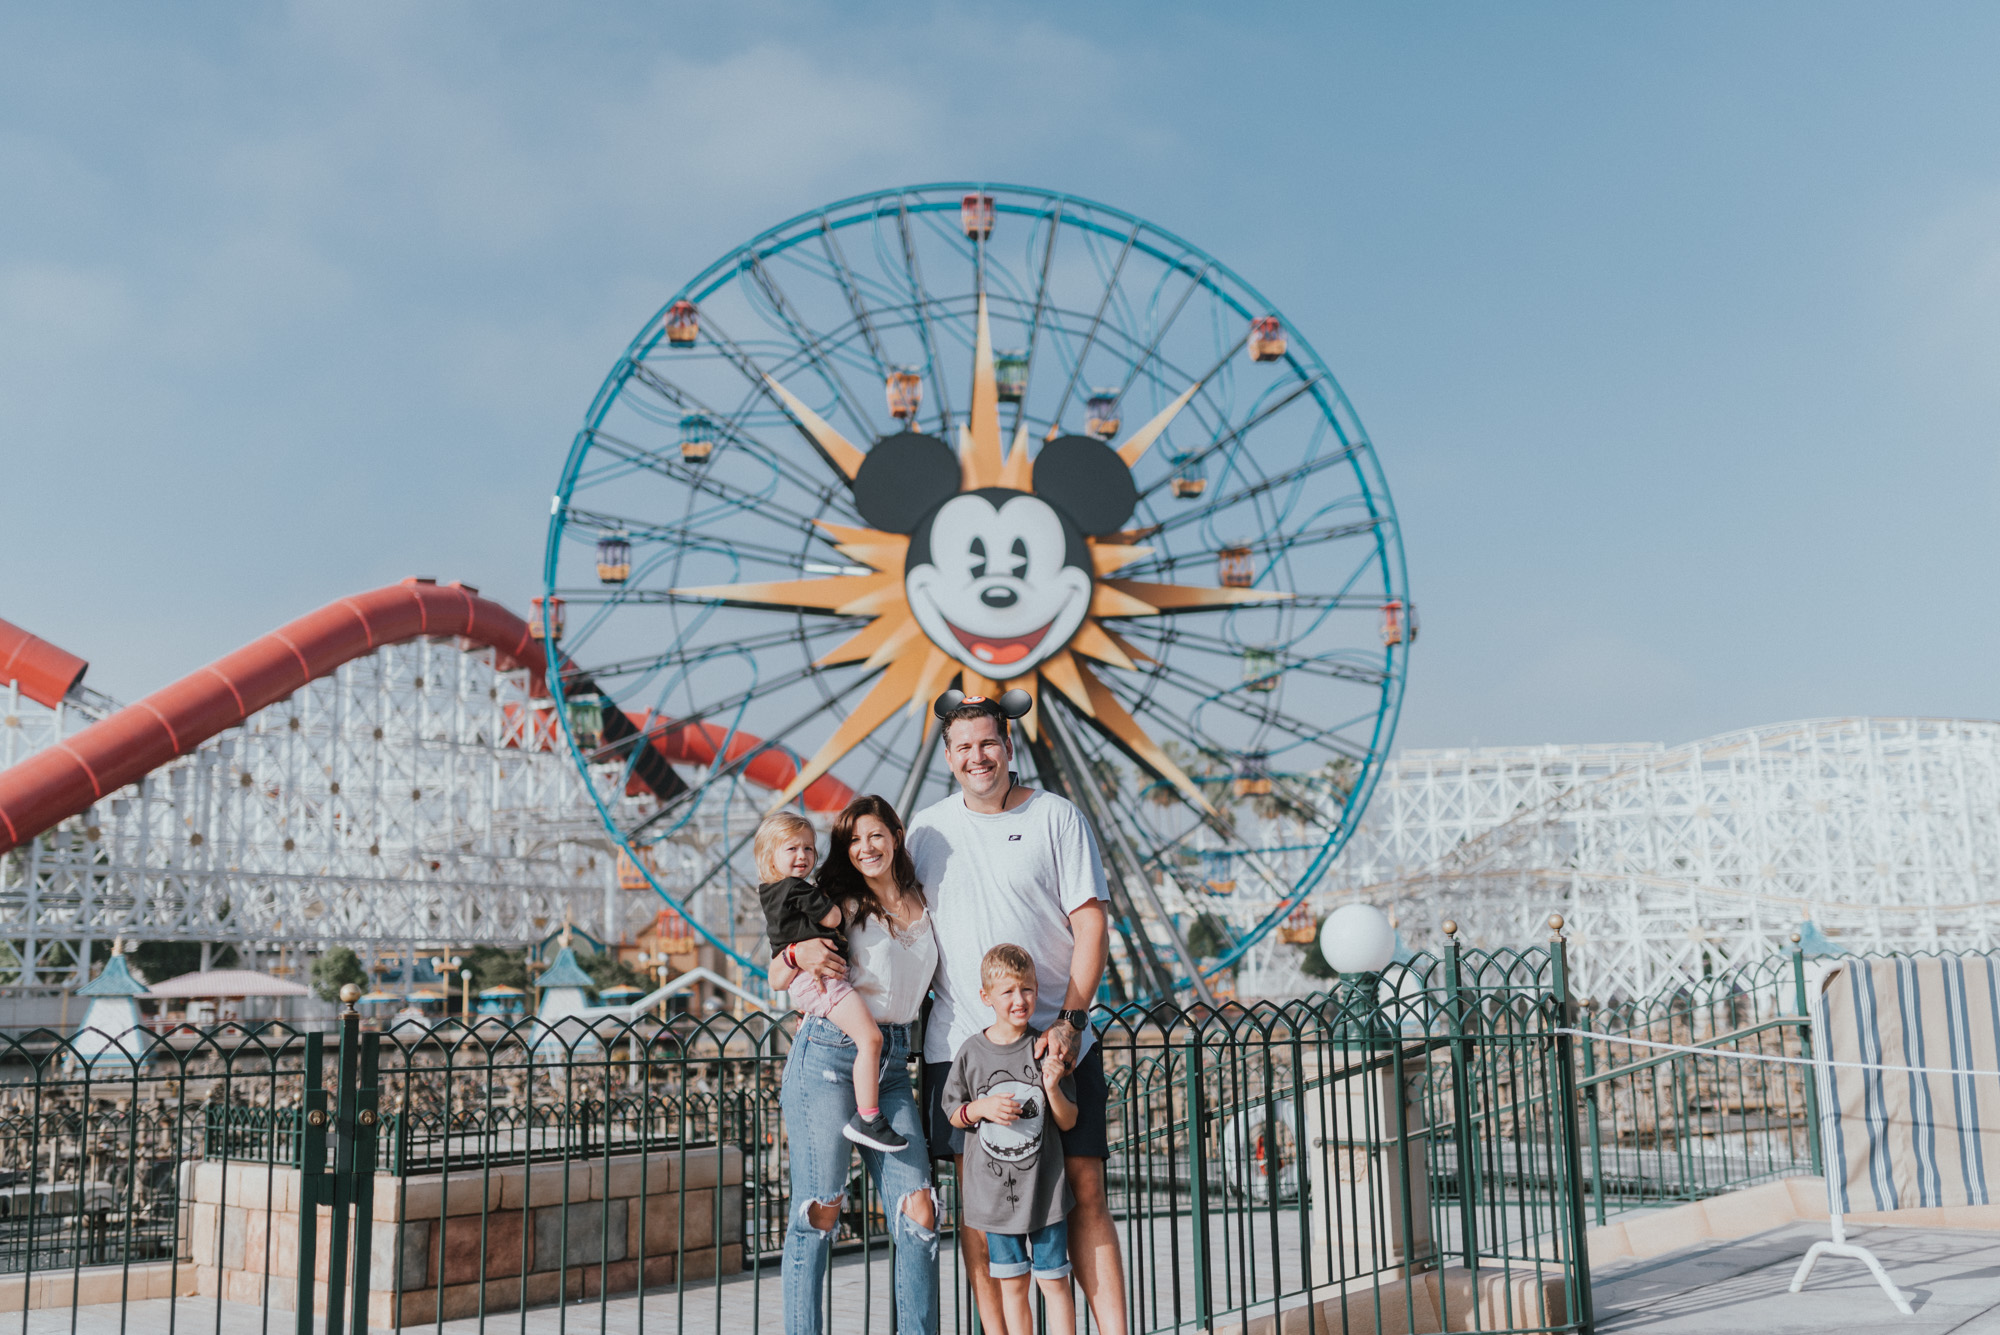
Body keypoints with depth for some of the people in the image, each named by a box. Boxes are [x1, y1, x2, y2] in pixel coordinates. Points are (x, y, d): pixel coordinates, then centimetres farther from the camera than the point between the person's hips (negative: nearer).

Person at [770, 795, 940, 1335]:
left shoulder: (923, 906, 14)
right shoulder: (835, 902, 2)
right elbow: (777, 979, 2)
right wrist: (799, 954, -19)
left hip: (893, 1064, 4)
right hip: (828, 1055, -4)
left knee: (918, 1211, -4)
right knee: (820, 1210, -3)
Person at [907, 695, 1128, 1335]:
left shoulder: (1056, 816, 1)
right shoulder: (926, 828, 9)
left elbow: (1091, 924, -3)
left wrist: (1070, 1020, -11)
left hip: (1056, 1038, -2)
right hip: (960, 1040, 2)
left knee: (1085, 1185, -2)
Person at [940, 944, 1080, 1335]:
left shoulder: (1046, 1048, -6)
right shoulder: (972, 1052, -4)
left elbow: (1068, 1121, -1)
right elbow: (953, 1115, 6)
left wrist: (1052, 1089, -19)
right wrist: (982, 1107, -13)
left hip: (1043, 1188, -1)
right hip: (993, 1191, 1)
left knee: (1054, 1281, 5)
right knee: (1011, 1285, 11)